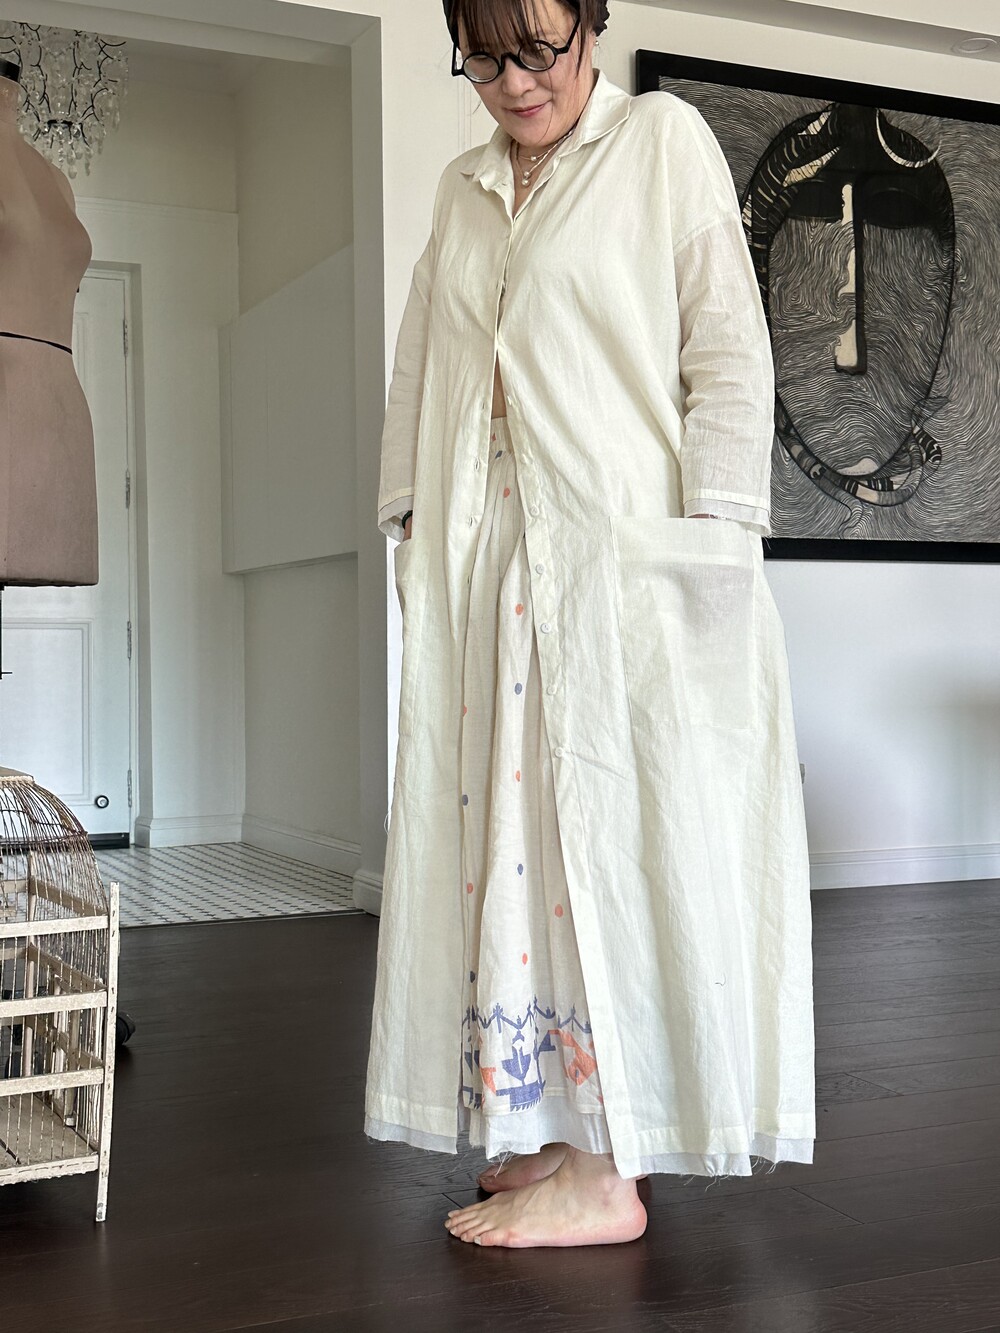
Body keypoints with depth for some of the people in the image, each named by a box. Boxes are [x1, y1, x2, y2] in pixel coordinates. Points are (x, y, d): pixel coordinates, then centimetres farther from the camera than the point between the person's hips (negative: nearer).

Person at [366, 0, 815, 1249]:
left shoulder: (663, 137, 3)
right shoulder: (461, 188, 20)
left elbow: (728, 349, -5)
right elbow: (418, 368, 22)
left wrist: (710, 527, -13)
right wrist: (409, 513, 13)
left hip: (620, 550, -6)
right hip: (483, 562, 6)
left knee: (605, 822, -7)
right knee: (499, 827, 3)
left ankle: (607, 1167, -2)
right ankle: (539, 1127, 12)